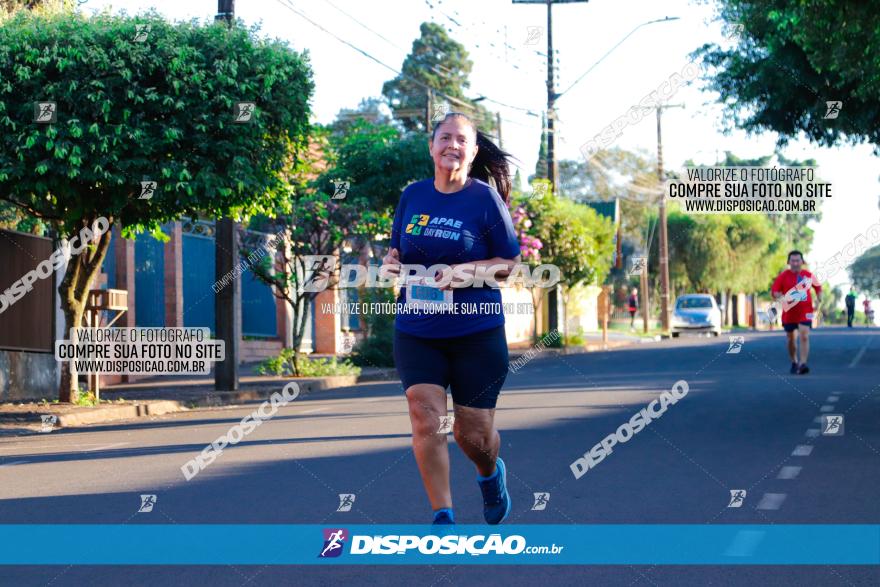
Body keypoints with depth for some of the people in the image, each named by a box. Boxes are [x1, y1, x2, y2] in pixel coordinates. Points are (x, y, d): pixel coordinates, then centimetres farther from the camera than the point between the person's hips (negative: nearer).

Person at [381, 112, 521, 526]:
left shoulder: (485, 199, -6)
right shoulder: (413, 195, 5)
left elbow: (510, 262, -3)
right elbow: (398, 248, 18)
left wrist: (463, 271, -18)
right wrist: (391, 262, -5)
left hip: (477, 332, -2)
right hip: (415, 331, 3)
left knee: (473, 433, 5)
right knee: (426, 419, -13)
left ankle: (490, 474, 41)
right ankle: (443, 516, -2)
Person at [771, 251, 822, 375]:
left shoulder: (808, 275, 2)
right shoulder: (783, 276, -4)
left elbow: (818, 287, 17)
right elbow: (774, 292, -7)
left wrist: (819, 299, 2)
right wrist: (783, 298, -25)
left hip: (805, 312, -1)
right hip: (789, 312, 1)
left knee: (804, 336, -17)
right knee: (790, 339, 12)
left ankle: (802, 364, -21)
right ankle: (794, 362, 33)